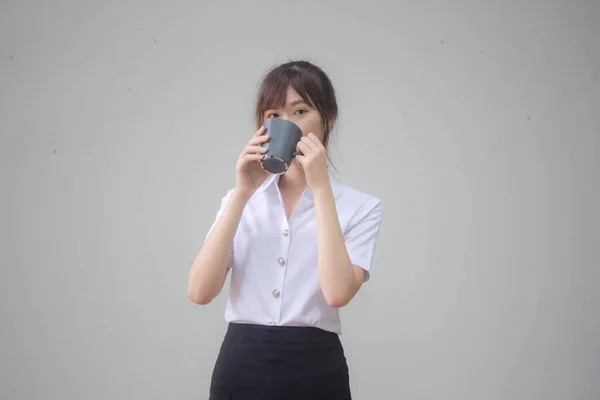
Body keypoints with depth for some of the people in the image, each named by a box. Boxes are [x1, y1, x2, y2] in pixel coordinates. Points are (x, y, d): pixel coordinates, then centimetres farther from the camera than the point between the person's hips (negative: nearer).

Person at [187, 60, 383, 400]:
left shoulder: (359, 206, -1)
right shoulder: (242, 199, 9)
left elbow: (338, 292, -19)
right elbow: (200, 292, -6)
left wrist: (320, 187, -16)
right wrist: (242, 193, -12)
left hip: (313, 371, -2)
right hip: (240, 368, 2)